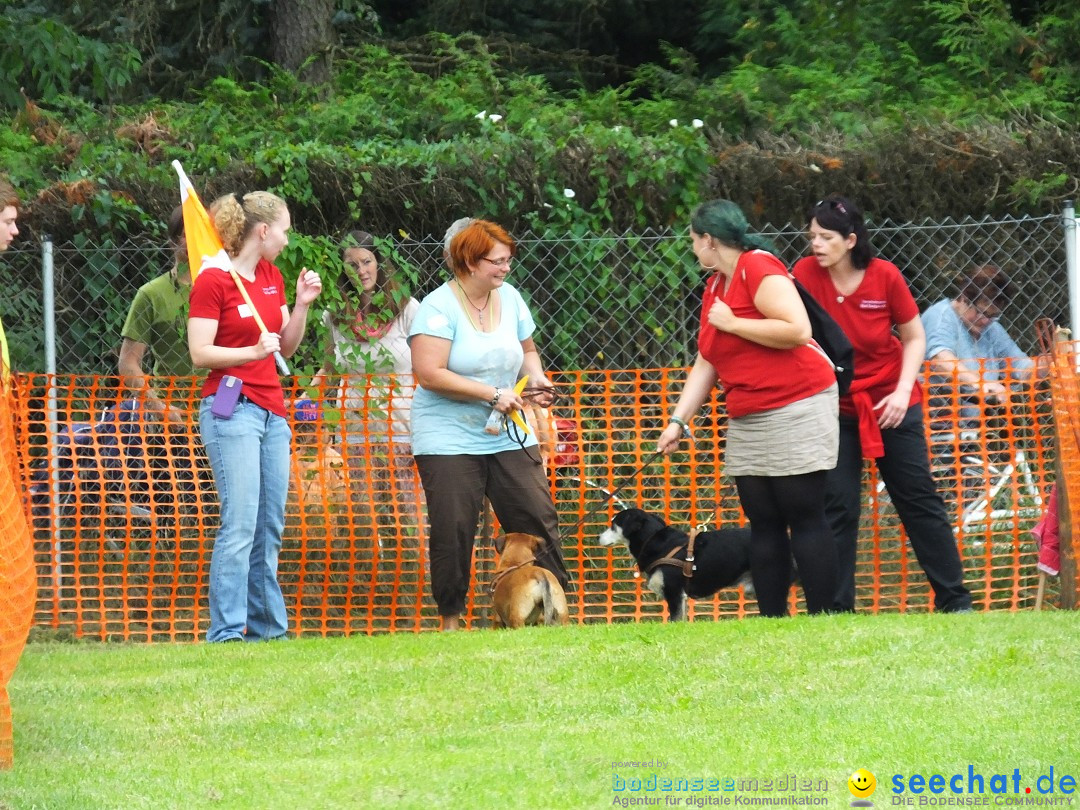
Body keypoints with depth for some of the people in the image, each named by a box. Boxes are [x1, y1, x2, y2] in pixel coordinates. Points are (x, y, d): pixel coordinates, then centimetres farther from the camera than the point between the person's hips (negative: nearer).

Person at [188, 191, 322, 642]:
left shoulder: (272, 278, 16)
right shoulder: (213, 280, -6)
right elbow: (200, 353, -11)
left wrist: (302, 303, 6)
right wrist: (253, 351, -21)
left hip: (271, 412, 8)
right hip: (232, 408, -8)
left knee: (270, 528, 6)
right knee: (240, 524, -13)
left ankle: (269, 628, 10)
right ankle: (227, 632, -13)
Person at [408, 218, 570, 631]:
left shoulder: (509, 298, 9)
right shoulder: (438, 307, -11)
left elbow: (527, 349, 25)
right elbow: (430, 373, -20)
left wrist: (536, 376, 2)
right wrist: (492, 394, -19)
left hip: (508, 438, 5)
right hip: (449, 439, -5)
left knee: (538, 518, -2)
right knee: (453, 533, -5)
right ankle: (450, 621, 5)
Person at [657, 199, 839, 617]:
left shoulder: (759, 269, -12)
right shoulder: (715, 287, 14)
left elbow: (798, 330, -24)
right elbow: (706, 364, 15)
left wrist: (731, 323, -16)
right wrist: (678, 420, 7)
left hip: (795, 408, -9)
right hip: (747, 420, 9)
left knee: (804, 516, -9)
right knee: (763, 522, 5)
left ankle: (822, 618, -9)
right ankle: (772, 619, 5)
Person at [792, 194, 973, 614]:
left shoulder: (885, 276, -11)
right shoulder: (806, 273, -11)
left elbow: (914, 337, -1)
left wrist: (903, 390, -12)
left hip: (891, 406, 0)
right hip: (836, 409, 0)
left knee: (919, 500, 4)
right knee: (838, 508, -4)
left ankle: (954, 599, 11)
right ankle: (837, 609, 3)